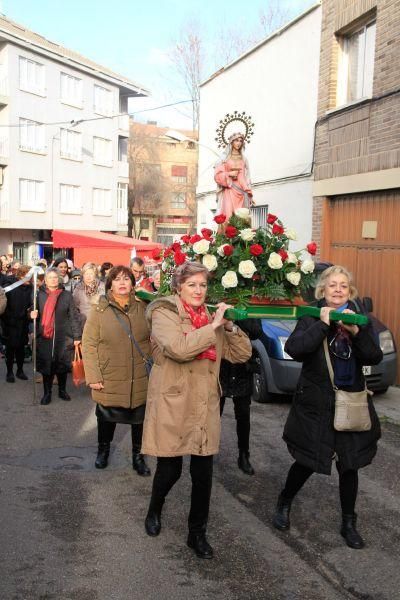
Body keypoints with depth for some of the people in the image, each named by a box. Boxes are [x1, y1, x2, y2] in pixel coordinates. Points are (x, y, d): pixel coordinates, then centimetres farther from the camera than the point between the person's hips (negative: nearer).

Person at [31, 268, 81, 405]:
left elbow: (73, 316, 2)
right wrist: (33, 314, -7)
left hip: (63, 336, 0)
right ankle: (47, 393, 16)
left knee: (62, 364, 7)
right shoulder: (39, 295, 6)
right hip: (45, 336, 0)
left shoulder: (66, 295, 4)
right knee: (46, 365, 3)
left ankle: (62, 390, 25)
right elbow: (34, 312, 18)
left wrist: (77, 336, -3)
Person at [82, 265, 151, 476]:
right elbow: (89, 344, -7)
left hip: (140, 380, 1)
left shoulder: (143, 309, 2)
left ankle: (138, 456, 32)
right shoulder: (99, 311, -5)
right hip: (109, 380, -1)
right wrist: (93, 377, -12)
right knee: (107, 417, 17)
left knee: (139, 419, 11)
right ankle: (103, 449, 42)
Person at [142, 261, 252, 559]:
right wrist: (213, 327, -21)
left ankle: (198, 533, 23)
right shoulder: (164, 313, -6)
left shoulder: (211, 317, 11)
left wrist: (230, 327, -6)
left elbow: (243, 354, 8)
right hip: (173, 405, -4)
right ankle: (154, 512, 38)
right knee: (170, 470, 7)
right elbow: (179, 348, -26)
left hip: (205, 408, 5)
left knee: (203, 473, 6)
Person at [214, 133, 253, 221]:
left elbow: (246, 178, 13)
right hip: (229, 191, -3)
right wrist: (229, 174, -13)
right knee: (229, 215, -12)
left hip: (241, 192, 3)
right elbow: (218, 175, 1)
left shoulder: (244, 159, 15)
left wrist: (249, 195, 6)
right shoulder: (225, 158, 6)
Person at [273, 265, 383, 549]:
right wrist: (323, 324, -23)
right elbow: (294, 349, -20)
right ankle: (284, 504, 34)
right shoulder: (312, 316, -4)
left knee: (350, 465, 10)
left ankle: (349, 523, 27)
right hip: (316, 404, -3)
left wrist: (357, 332, -20)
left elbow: (375, 357, -5)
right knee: (307, 462, 7)